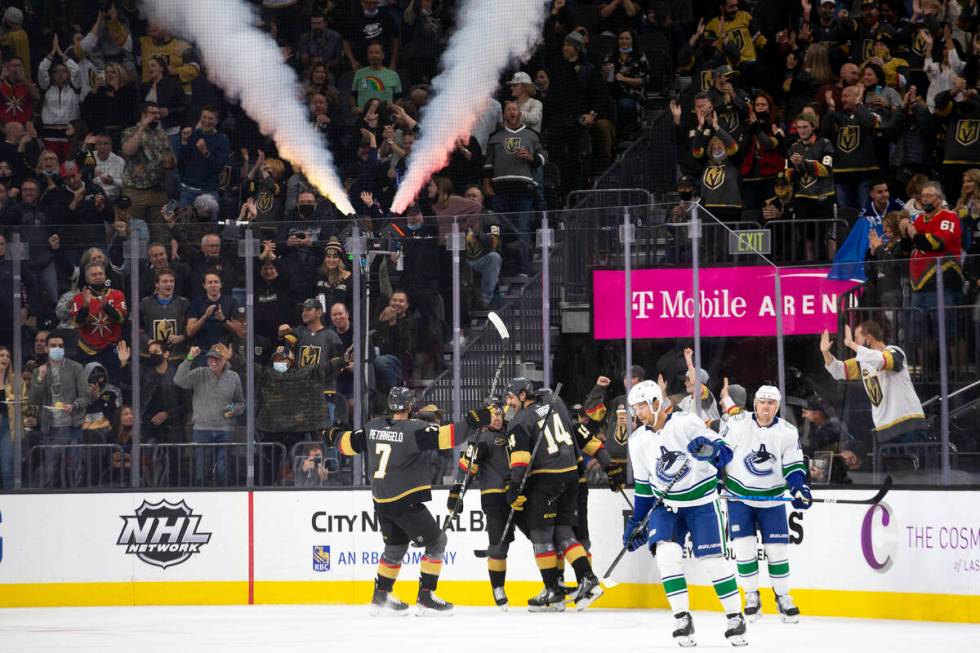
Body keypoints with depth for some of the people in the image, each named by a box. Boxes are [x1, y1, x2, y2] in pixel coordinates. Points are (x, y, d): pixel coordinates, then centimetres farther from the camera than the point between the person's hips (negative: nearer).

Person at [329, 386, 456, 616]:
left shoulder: (373, 427, 5)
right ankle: (425, 597, -3)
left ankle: (381, 597, 26)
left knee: (396, 546, 23)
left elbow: (349, 443, 18)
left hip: (381, 502, 7)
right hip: (405, 502, -7)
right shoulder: (413, 429, -16)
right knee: (436, 541, 2)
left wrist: (334, 436, 39)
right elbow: (443, 436, -27)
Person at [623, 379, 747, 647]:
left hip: (701, 502, -4)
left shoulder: (687, 424, -16)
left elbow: (725, 453, -17)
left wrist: (710, 449, -39)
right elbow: (643, 485, 12)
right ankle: (682, 619, -11)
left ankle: (735, 616, 10)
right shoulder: (638, 441, 1)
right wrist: (636, 522, 12)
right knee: (667, 553, -17)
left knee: (712, 560, -5)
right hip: (666, 504, 4)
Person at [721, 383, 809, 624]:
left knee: (777, 549, 0)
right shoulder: (738, 425, -9)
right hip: (739, 496, -1)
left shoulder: (788, 432, -5)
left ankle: (783, 597, 13)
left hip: (772, 498, 1)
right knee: (744, 547, -7)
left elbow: (794, 466, -2)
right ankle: (751, 597, 6)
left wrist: (798, 488, -18)